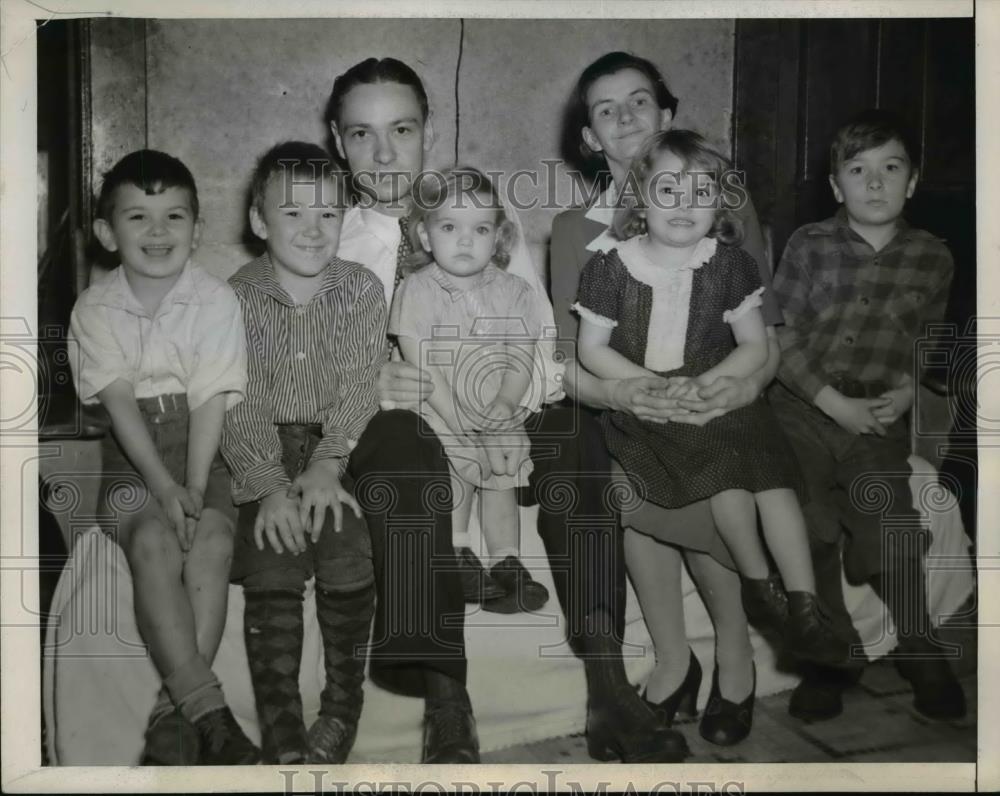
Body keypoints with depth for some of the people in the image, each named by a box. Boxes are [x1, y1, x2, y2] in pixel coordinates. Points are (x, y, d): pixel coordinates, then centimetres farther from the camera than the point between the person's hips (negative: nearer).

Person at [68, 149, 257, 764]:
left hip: (203, 450, 0)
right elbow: (121, 401, -9)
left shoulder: (216, 300, -3)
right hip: (133, 457, 0)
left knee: (211, 541, -27)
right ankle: (206, 706, -29)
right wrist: (164, 487, -22)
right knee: (154, 542, -29)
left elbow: (210, 403, -10)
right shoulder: (95, 309, 1)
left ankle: (172, 713, -21)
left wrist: (194, 490, -21)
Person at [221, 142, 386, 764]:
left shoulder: (363, 290, 1)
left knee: (348, 546, -23)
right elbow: (238, 406, -7)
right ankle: (283, 737, -13)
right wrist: (270, 486, -20)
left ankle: (343, 706, -6)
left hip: (341, 444, 1)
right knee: (272, 566, -20)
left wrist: (328, 464, -20)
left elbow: (359, 387, -5)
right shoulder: (238, 299, -2)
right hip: (264, 452, 0)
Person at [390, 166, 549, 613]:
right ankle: (457, 554, 6)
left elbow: (522, 359, -3)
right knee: (456, 469, -12)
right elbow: (422, 366, -16)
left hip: (496, 414, 3)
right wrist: (456, 418, -21)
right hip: (438, 413, -3)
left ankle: (506, 561, 14)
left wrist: (506, 402, -21)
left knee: (502, 479, 3)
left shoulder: (511, 292, 0)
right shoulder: (417, 290, -10)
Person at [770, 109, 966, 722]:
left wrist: (907, 390, -4)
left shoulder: (932, 258, 6)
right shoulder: (810, 245, 0)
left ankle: (920, 652, 12)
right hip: (802, 407, -1)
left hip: (879, 417, 1)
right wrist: (835, 402, -10)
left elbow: (931, 343, 15)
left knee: (894, 525, -13)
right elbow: (782, 337, -3)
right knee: (807, 526, -11)